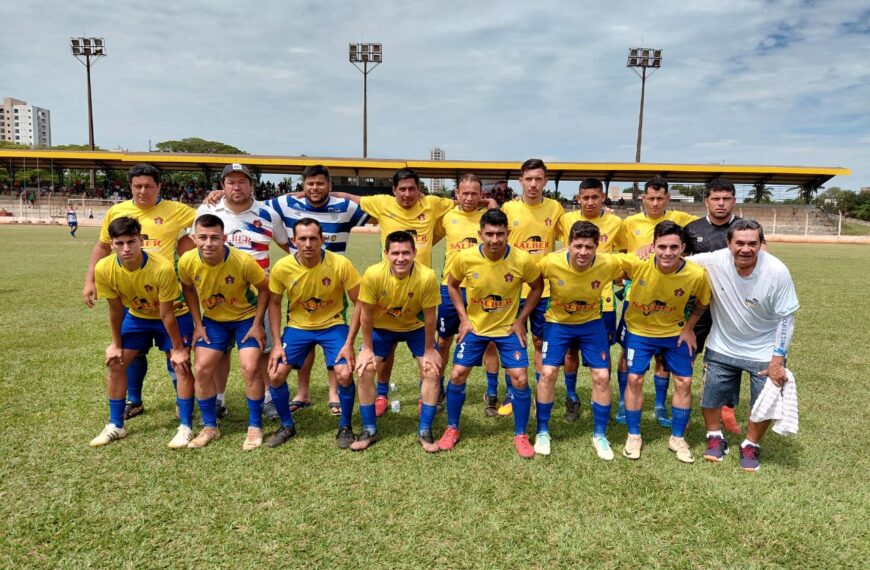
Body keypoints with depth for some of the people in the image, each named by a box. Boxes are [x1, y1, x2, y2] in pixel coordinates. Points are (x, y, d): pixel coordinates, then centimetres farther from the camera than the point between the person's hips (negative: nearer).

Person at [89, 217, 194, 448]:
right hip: (136, 316, 4)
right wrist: (116, 344, 0)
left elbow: (167, 314, -26)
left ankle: (185, 426, -2)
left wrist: (178, 349, -17)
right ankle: (115, 425, 17)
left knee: (182, 365, -13)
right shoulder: (104, 269, -24)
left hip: (174, 315, -4)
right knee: (115, 363, 1)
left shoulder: (162, 268, -36)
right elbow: (115, 309, -9)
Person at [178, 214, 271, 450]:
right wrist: (198, 324, -2)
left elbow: (264, 289, -15)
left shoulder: (243, 261, -30)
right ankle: (209, 427, 16)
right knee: (201, 369, -2)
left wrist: (257, 324, -15)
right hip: (212, 320, 4)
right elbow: (188, 289, 1)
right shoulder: (187, 261, -19)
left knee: (251, 368, -15)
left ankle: (255, 427, 4)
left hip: (246, 317, -3)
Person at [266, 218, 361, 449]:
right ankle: (287, 425, 19)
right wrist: (276, 343, -6)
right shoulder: (282, 268, -16)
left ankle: (345, 427, 8)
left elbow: (359, 302, -13)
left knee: (344, 375, -19)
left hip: (333, 325, -2)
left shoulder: (341, 264, -23)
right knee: (275, 375, -8)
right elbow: (274, 303, 0)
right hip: (297, 326, 2)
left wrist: (349, 342, -17)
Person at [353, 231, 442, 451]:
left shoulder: (427, 277, -32)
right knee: (364, 371, -9)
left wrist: (429, 350, -9)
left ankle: (425, 432, 6)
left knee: (432, 371, -10)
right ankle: (369, 430, 9)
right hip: (382, 326, 1)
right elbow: (366, 314, -16)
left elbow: (429, 316, -18)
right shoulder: (373, 274, -31)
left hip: (416, 327, 0)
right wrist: (367, 348, -10)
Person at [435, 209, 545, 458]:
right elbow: (452, 285, 1)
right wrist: (463, 318, -6)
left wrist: (521, 320, -7)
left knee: (520, 379, -6)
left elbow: (537, 287, -2)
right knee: (457, 375, 0)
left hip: (509, 328, -1)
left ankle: (521, 435, 15)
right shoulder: (466, 258, -19)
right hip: (475, 327, 1)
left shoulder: (522, 260, -21)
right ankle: (452, 428, 22)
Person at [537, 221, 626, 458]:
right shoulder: (551, 262, -28)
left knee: (601, 377, -2)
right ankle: (542, 432, 12)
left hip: (592, 323, 1)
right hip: (558, 322, -1)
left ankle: (600, 435, 18)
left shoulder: (609, 264, -24)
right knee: (548, 373, -8)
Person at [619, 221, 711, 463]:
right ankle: (633, 436, 17)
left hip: (675, 332, 2)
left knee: (683, 382, 5)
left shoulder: (696, 274, -25)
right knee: (634, 379, -2)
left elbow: (702, 302, -3)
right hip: (639, 330, -1)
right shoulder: (637, 263, -30)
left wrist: (689, 328, -8)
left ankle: (677, 438, 24)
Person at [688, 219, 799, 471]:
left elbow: (786, 317, -13)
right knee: (710, 398, 9)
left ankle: (751, 445, 34)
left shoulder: (777, 272, -23)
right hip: (722, 347, 1)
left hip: (764, 351, -1)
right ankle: (715, 437, 38)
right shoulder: (713, 262, -22)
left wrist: (778, 360, -14)